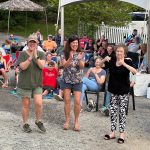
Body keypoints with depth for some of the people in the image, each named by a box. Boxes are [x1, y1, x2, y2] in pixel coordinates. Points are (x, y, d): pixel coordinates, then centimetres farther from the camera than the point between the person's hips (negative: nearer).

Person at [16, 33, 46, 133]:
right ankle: (26, 124, 19)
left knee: (39, 103, -9)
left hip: (37, 83, 1)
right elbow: (23, 67, -14)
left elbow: (42, 65, -10)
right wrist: (30, 57, -24)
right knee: (26, 104, 5)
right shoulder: (23, 54, -2)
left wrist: (36, 57, -22)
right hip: (25, 83, -1)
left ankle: (38, 121, 15)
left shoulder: (41, 54, 4)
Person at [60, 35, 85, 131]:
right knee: (67, 100, 2)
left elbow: (82, 67, -10)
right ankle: (67, 120, 13)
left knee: (77, 101, -6)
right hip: (66, 80, 0)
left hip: (77, 80, 0)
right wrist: (70, 58, -31)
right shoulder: (65, 54, -1)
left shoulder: (81, 54, 0)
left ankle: (76, 121, 6)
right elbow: (64, 65, -13)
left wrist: (79, 60, -30)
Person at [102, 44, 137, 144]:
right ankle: (113, 132, 17)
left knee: (122, 111, 0)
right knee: (113, 111, 8)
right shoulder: (112, 61, 1)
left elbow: (135, 71, -26)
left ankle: (122, 133, 8)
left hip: (124, 91, -4)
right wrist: (105, 59, -16)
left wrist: (124, 64, -37)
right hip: (113, 90, 4)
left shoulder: (127, 62, -9)